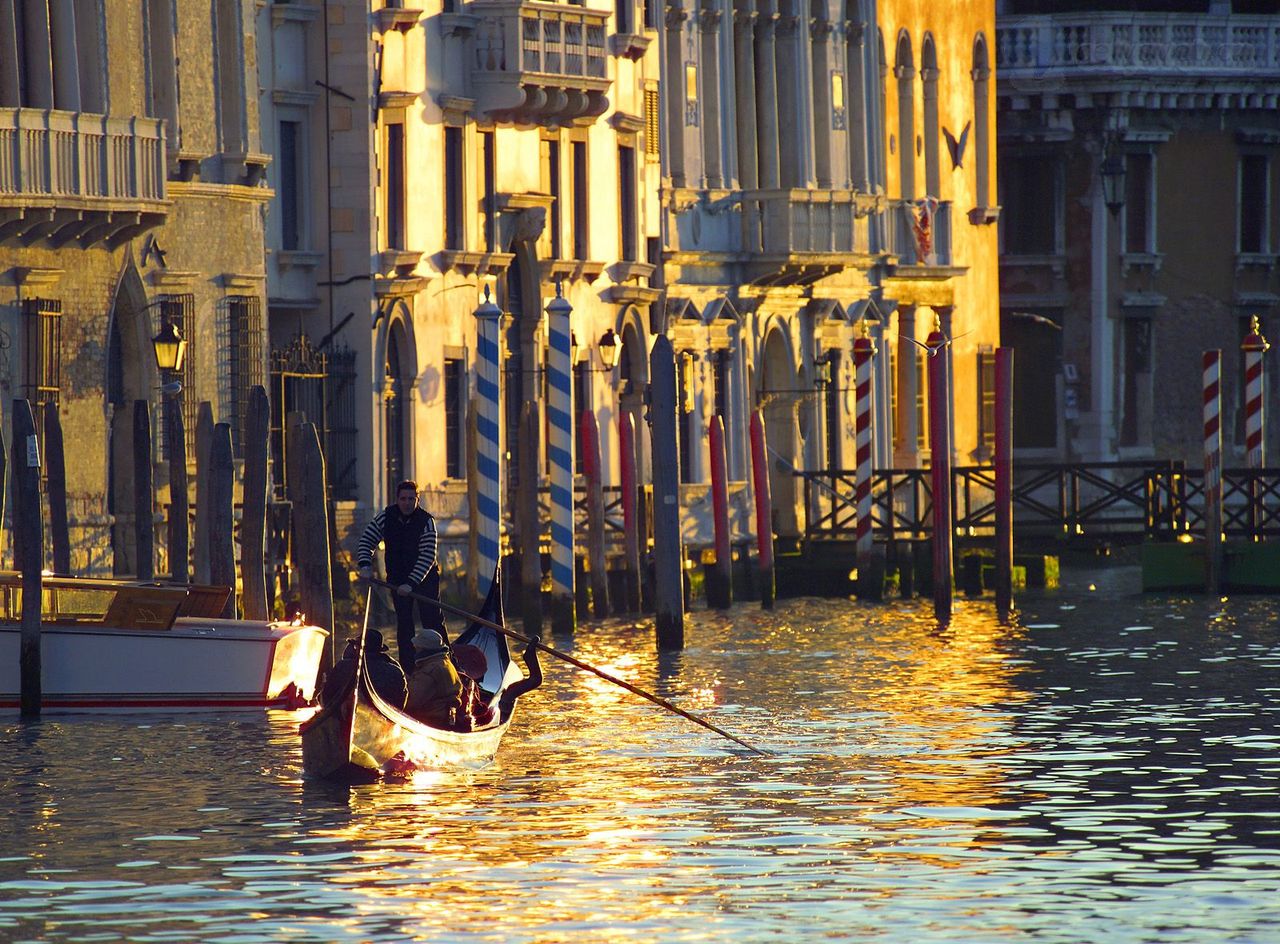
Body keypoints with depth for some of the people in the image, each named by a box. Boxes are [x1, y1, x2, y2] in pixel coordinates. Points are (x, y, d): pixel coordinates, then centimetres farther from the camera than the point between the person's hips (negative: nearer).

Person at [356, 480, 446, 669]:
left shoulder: (426, 521, -16)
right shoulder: (385, 517, -7)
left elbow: (427, 556, -22)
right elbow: (366, 542, 0)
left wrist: (411, 583, -30)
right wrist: (365, 565, -18)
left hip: (425, 576, -3)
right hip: (398, 578, 3)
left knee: (432, 620, -9)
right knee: (404, 624, 2)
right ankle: (407, 667, 5)